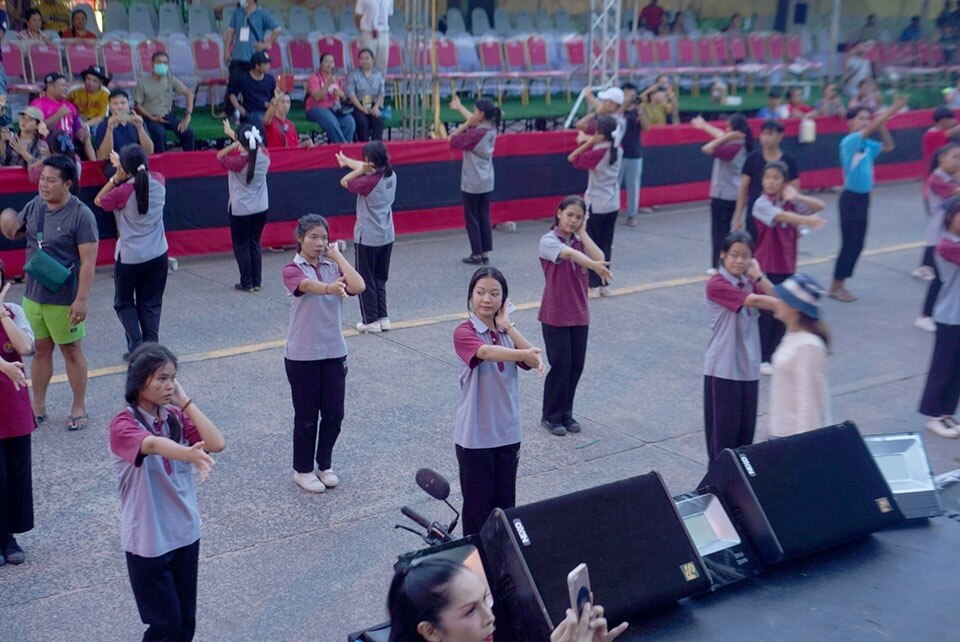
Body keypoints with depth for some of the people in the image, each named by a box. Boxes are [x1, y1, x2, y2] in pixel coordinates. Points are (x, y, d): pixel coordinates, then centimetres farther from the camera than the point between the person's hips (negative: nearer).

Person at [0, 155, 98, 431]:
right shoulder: (34, 206, 2)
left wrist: (82, 299, -22)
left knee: (71, 351, 9)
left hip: (64, 300, -6)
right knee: (40, 349, 16)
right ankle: (38, 407, 28)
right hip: (33, 295, 6)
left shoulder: (81, 215, -17)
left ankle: (79, 407, 23)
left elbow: (88, 261, -18)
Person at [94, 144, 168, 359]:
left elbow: (98, 201, 2)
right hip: (158, 255, 4)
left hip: (129, 257, -4)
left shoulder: (123, 191, -17)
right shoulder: (159, 182, -5)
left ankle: (136, 345, 3)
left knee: (124, 302, 14)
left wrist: (116, 177, -4)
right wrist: (126, 166, 13)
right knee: (151, 303, 13)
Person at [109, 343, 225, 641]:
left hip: (185, 533, 6)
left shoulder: (176, 417, 2)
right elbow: (152, 445, -40)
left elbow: (216, 444, -12)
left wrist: (185, 401, -11)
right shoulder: (123, 425, -17)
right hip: (148, 541, -6)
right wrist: (189, 454, -59)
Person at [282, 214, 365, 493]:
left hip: (334, 352, 4)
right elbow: (309, 286, -33)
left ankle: (324, 465, 30)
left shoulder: (332, 266, 5)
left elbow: (358, 286, -14)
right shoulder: (293, 269, -8)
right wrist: (330, 288, -55)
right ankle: (303, 470, 24)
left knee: (334, 413, 9)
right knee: (307, 416, 6)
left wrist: (337, 254, -7)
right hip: (302, 355, -4)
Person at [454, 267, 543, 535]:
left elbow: (534, 361, -10)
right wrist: (525, 353, -53)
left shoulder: (507, 330, 6)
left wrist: (507, 325, -13)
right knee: (478, 503, 6)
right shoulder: (464, 333, -13)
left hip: (508, 433, 5)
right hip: (475, 437, -5)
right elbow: (488, 352, -36)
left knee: (505, 503, 15)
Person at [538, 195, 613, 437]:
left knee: (576, 366, 9)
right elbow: (569, 253, -33)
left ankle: (566, 413, 24)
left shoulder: (579, 241, 7)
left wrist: (582, 232, -7)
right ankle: (550, 416, 14)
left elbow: (600, 258, -11)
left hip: (579, 315, 5)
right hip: (555, 315, -5)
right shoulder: (548, 240, -11)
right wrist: (593, 266, -50)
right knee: (561, 365, -2)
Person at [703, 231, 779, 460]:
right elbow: (754, 301, -23)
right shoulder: (716, 284, -14)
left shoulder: (749, 282, 9)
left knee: (746, 428, 13)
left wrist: (759, 276, -9)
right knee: (723, 429, 1)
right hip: (723, 370, -7)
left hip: (749, 368, 7)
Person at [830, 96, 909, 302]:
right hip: (851, 198, -8)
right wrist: (893, 109, -24)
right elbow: (870, 128, -26)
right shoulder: (849, 141, -14)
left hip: (863, 198, 8)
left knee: (857, 245, 11)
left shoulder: (867, 144, 8)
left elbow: (889, 146, 17)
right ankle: (835, 287, 8)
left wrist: (883, 127, 2)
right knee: (849, 244, -3)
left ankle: (840, 284, 20)